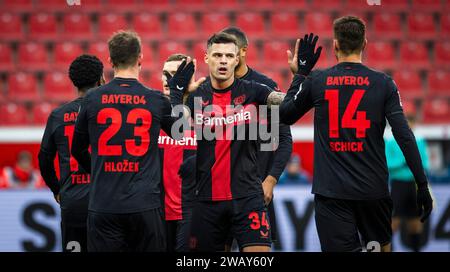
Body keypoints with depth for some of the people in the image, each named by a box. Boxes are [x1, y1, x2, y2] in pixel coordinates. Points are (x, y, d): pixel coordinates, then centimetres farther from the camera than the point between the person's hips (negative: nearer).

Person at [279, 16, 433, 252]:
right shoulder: (383, 84, -2)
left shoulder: (316, 81, 0)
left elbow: (285, 115, 15)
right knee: (382, 246, 23)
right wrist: (422, 184, -2)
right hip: (373, 188, 1)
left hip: (331, 190, -1)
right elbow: (404, 136, -6)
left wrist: (301, 73, 23)